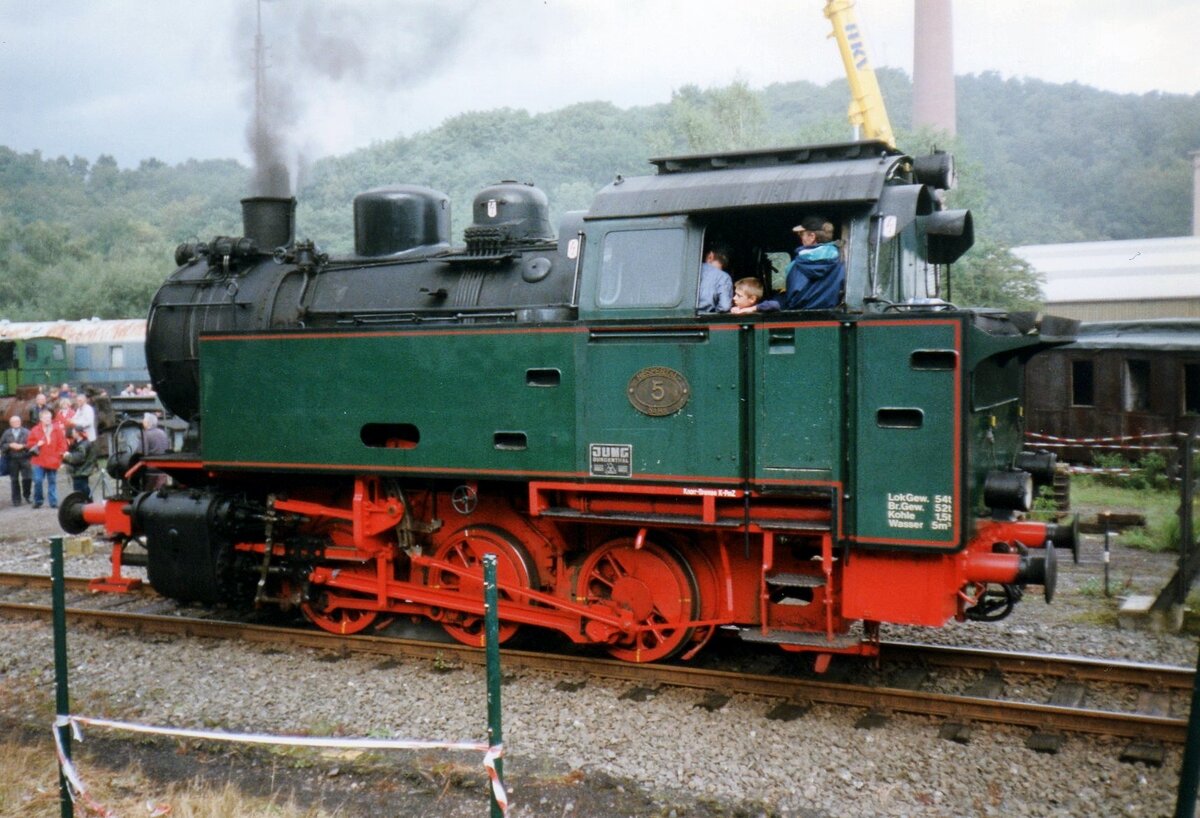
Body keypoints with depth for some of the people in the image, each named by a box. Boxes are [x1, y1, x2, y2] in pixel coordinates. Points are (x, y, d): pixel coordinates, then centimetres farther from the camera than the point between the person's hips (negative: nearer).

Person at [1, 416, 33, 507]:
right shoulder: (6, 433, 9)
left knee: (27, 478, -6)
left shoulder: (26, 432, 4)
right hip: (12, 459, 1)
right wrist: (10, 445, -11)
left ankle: (26, 495, 17)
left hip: (24, 458, -1)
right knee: (14, 480, 5)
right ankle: (16, 499, 12)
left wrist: (23, 446, -16)